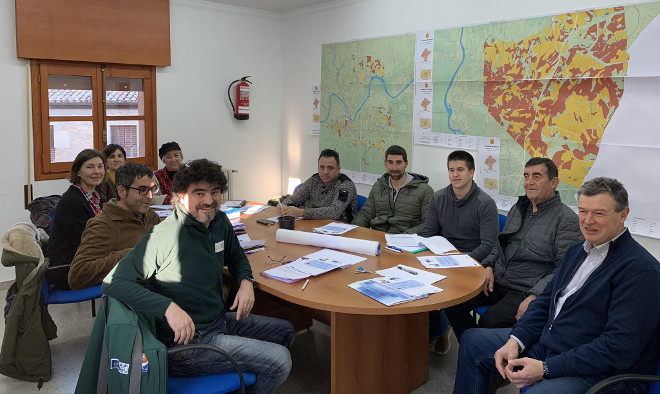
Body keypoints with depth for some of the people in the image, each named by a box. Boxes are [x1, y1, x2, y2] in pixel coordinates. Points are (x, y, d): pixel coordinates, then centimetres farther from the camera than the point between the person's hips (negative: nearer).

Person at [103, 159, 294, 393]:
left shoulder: (220, 222, 1)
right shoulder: (164, 236, -23)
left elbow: (236, 258, 20)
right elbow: (112, 283, -26)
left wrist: (246, 281, -2)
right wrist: (168, 307, -36)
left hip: (221, 321, 9)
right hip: (185, 340, -9)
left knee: (285, 331, 20)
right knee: (279, 360, -15)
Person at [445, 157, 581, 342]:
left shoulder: (567, 219, -7)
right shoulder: (518, 208, 16)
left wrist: (534, 297, -22)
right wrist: (488, 266, 4)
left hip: (525, 291, -6)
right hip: (496, 281, 7)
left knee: (489, 321, -30)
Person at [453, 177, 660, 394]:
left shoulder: (640, 269, -17)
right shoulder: (576, 250, 11)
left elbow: (619, 348, -24)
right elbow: (546, 300, 13)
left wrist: (546, 368, -25)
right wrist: (515, 341, -4)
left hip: (599, 373, -8)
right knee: (472, 340, 11)